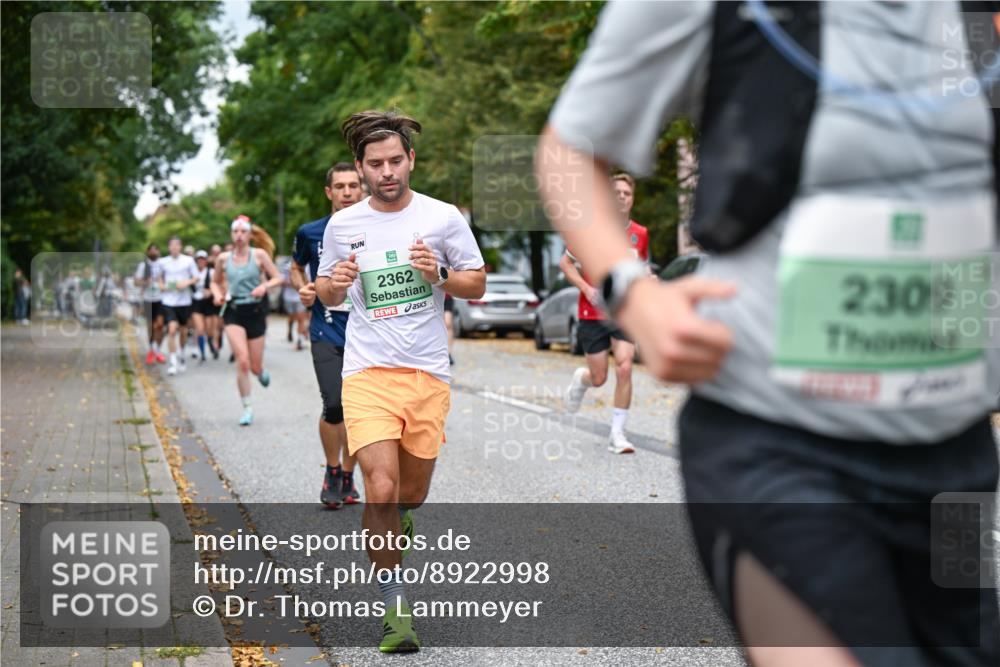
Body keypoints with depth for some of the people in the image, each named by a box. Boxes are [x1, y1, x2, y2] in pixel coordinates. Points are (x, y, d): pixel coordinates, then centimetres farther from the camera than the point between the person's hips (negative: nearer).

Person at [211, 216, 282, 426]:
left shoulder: (259, 254, -2)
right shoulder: (223, 258, 3)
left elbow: (278, 278, 1)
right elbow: (215, 281, 17)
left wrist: (264, 286, -18)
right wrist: (217, 294, -3)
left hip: (256, 310, 0)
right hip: (233, 311, 0)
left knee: (255, 366, 5)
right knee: (242, 361, -16)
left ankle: (261, 372, 46)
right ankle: (247, 409, -4)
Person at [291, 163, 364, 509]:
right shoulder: (310, 233, 1)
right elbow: (296, 268, 19)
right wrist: (303, 289, -1)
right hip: (326, 333, -1)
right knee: (334, 406, -15)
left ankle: (347, 477, 24)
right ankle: (332, 471, 10)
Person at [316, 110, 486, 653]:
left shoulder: (443, 217, 1)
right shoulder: (342, 225, 4)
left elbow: (477, 285, 7)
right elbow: (325, 294, 16)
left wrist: (440, 275, -13)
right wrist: (336, 282, -7)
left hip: (428, 374, 1)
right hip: (367, 372, -1)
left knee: (410, 494, 9)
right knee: (381, 489, -16)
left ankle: (387, 527, 46)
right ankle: (394, 606, -2)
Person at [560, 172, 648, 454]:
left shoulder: (640, 234, 5)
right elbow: (566, 262, 2)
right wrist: (587, 289, -12)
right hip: (593, 313, -2)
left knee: (624, 369, -15)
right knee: (599, 378, 2)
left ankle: (617, 434, -4)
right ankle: (581, 379, 42)